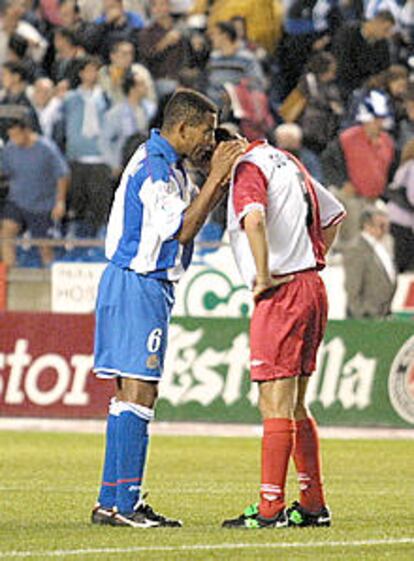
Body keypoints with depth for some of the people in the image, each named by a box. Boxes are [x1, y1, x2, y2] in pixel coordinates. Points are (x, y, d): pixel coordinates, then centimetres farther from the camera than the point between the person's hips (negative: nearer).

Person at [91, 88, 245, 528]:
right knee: (138, 393, -11)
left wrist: (221, 176, 10)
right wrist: (215, 178, -16)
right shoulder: (154, 167, -15)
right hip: (139, 286, -11)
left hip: (142, 284, 11)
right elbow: (181, 229, -18)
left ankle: (113, 502, 11)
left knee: (132, 394, 10)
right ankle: (122, 504, -13)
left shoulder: (165, 164, 16)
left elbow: (193, 214, 22)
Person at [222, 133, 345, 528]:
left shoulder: (248, 169, -10)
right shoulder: (285, 161, 17)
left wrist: (263, 276, -22)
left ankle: (270, 509, -8)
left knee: (276, 407, -8)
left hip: (282, 292, -9)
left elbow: (253, 218, -31)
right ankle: (313, 505, 16)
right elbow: (334, 214, 28)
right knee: (295, 407, 14)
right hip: (311, 287, 9)